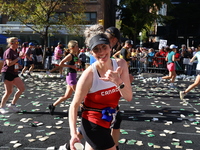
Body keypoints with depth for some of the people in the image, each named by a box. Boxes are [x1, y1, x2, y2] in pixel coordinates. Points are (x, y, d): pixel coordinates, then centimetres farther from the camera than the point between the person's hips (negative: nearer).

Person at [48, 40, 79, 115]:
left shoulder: (74, 55, 10)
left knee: (67, 96, 14)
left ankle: (53, 106, 22)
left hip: (72, 77, 9)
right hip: (71, 76, -9)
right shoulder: (70, 56, -14)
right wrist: (71, 66, -18)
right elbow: (60, 64, -22)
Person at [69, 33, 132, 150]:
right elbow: (74, 105, -16)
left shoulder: (121, 64, -8)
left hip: (106, 122, 6)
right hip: (93, 125, -6)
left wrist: (118, 81, -29)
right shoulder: (89, 75, -23)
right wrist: (74, 132, -25)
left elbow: (129, 97, -11)